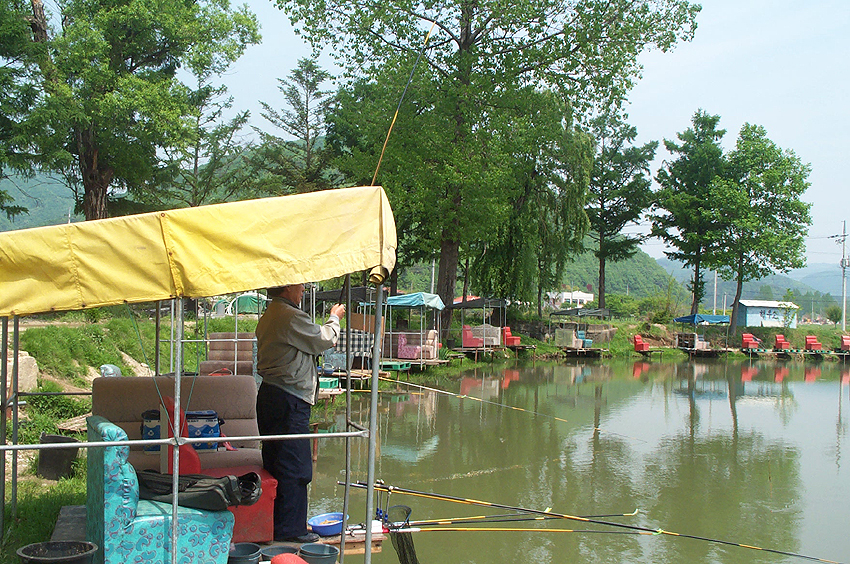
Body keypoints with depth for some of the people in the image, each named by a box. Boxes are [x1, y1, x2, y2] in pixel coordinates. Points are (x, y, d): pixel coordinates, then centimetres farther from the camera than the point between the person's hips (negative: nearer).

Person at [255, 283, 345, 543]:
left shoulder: (269, 315, 16)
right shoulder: (291, 317, -16)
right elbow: (324, 340, -6)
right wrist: (334, 319, 9)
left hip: (269, 394, 11)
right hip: (289, 400, -10)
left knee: (275, 464, 16)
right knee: (295, 468, -3)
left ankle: (272, 525, 24)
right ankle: (290, 529, 3)